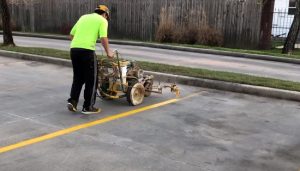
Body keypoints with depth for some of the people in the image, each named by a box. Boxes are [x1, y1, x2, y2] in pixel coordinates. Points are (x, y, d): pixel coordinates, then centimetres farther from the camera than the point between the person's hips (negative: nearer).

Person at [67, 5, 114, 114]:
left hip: (73, 49, 6)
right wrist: (108, 52, 5)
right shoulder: (102, 20, 7)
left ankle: (72, 101, 10)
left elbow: (71, 34, 22)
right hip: (87, 50, -6)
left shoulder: (84, 17, 24)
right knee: (91, 79, 7)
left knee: (78, 77, 20)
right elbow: (103, 38, -7)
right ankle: (88, 107, 11)